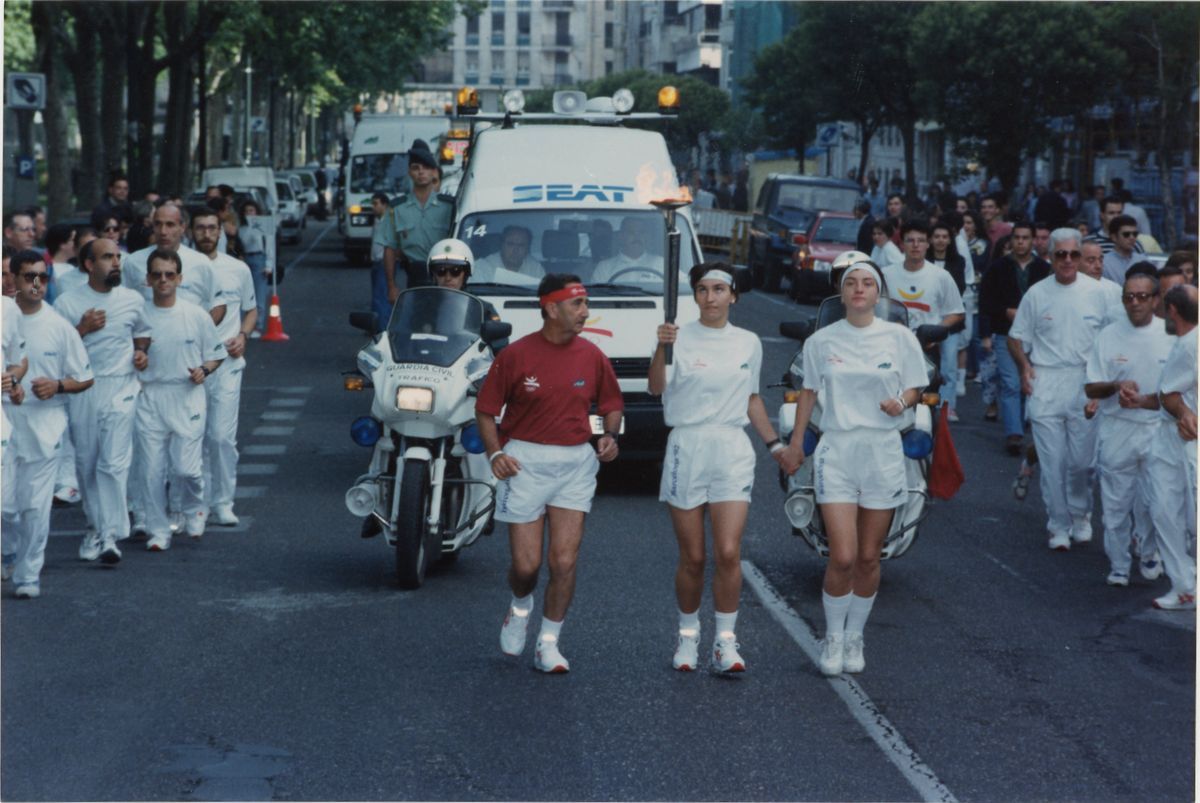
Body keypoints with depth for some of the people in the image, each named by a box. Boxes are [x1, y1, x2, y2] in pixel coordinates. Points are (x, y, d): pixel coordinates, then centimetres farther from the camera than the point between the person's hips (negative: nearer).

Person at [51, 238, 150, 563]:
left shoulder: (133, 300, 6)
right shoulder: (67, 304, -1)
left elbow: (143, 333, 24)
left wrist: (141, 352, 4)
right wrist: (82, 329, -14)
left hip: (121, 388, -1)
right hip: (82, 390, 1)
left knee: (114, 463, -11)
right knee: (86, 463, 9)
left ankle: (111, 535, -12)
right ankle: (95, 524, 26)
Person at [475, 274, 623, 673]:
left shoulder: (592, 356, 2)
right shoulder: (516, 355, -7)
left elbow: (611, 403, 16)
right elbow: (486, 409, 0)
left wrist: (611, 435, -3)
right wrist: (495, 453, -12)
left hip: (576, 463, 2)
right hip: (525, 461, -2)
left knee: (564, 562, -4)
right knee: (526, 564, -1)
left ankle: (548, 644, 9)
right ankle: (520, 607, 34)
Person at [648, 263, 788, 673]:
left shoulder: (749, 343, 9)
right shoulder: (681, 338, -3)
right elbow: (657, 388, -18)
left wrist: (774, 443, 18)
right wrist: (662, 349, -35)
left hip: (733, 450, 2)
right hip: (686, 447, -2)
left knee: (729, 553, -9)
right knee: (692, 558, 5)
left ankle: (725, 640, 1)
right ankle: (688, 635, 22)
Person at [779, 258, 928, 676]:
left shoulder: (899, 338, 0)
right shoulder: (821, 341, 3)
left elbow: (914, 387, 8)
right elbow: (809, 391, 13)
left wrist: (902, 402, -14)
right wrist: (795, 444, 14)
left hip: (883, 452, 1)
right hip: (836, 452, -1)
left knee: (868, 559, 7)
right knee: (842, 557, -10)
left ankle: (854, 637, 25)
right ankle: (833, 637, 10)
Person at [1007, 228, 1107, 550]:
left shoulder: (1096, 291, 3)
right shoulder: (1037, 293, 3)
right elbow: (1016, 338, 10)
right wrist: (1024, 366, -6)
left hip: (1086, 383, 0)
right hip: (1045, 385, 0)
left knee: (1082, 461, 3)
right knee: (1052, 462, 1)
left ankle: (1080, 515, 26)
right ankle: (1059, 526, 12)